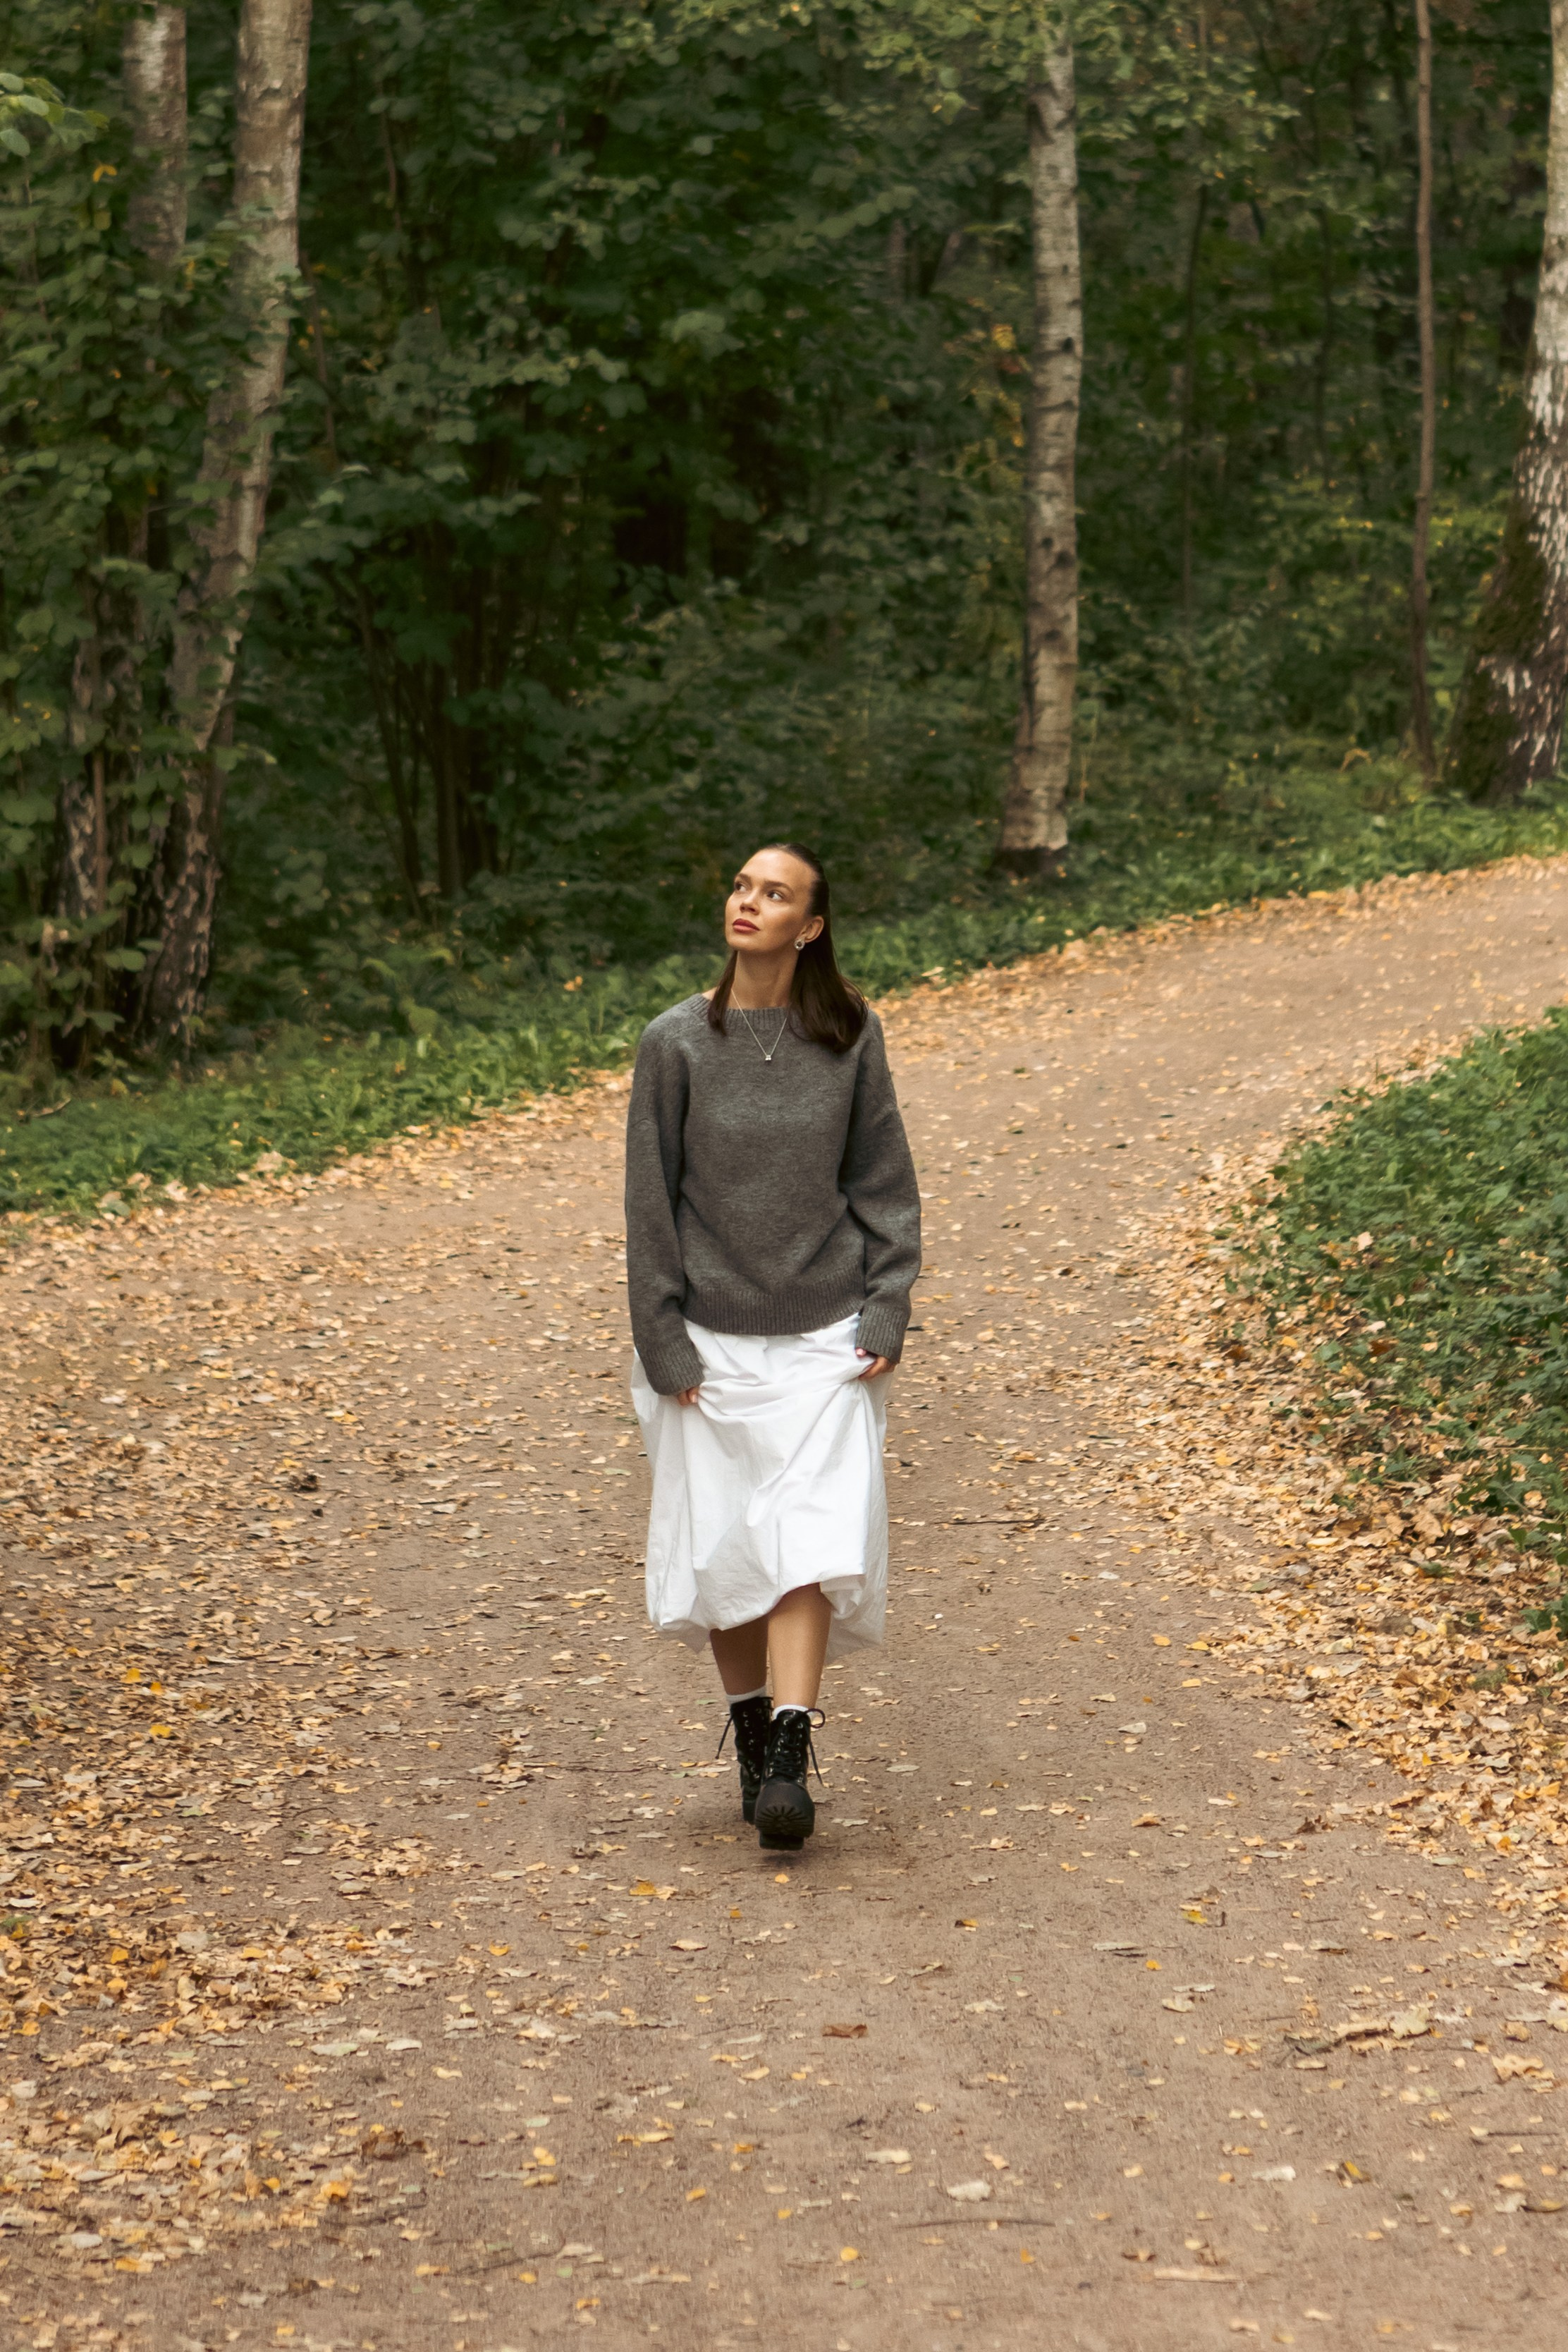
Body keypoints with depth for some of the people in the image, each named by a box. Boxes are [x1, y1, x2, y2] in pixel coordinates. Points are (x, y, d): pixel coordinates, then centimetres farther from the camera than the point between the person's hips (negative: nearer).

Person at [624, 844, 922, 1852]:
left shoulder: (850, 1036, 0)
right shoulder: (678, 1043, -4)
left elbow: (884, 1183, 6)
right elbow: (652, 1199, -1)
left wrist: (885, 1316, -2)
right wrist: (664, 1344, -5)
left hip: (825, 1337, 0)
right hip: (713, 1341, 0)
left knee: (811, 1538, -10)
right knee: (722, 1542, 5)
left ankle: (791, 1754, -12)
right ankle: (750, 1733, 23)